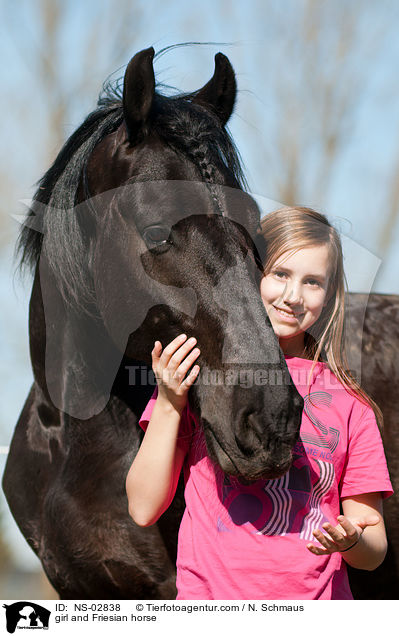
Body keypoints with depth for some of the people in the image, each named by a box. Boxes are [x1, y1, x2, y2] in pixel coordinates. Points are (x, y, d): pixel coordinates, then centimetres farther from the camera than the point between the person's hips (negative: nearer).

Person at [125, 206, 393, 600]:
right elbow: (143, 509, 4)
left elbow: (374, 553, 11)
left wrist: (350, 540, -11)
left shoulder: (349, 401, 10)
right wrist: (169, 405, -5)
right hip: (211, 594, -5)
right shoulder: (198, 370, 8)